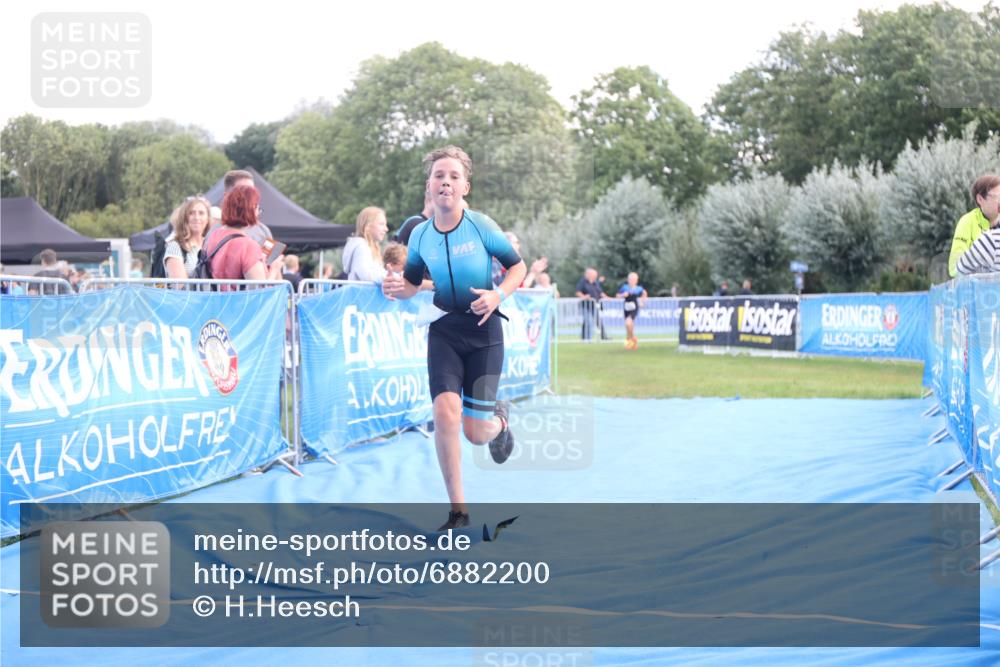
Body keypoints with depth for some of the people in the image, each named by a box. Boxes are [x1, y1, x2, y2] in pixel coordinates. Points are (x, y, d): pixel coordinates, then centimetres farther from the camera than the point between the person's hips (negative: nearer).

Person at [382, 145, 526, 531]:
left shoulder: (480, 226, -11)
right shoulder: (420, 235, -2)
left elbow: (518, 266, -1)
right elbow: (412, 283, 12)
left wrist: (498, 295, -19)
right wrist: (397, 289, -12)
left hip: (483, 329, -2)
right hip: (444, 329, 2)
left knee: (475, 433, -3)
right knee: (445, 412, -18)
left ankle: (499, 419, 39)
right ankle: (458, 510, -4)